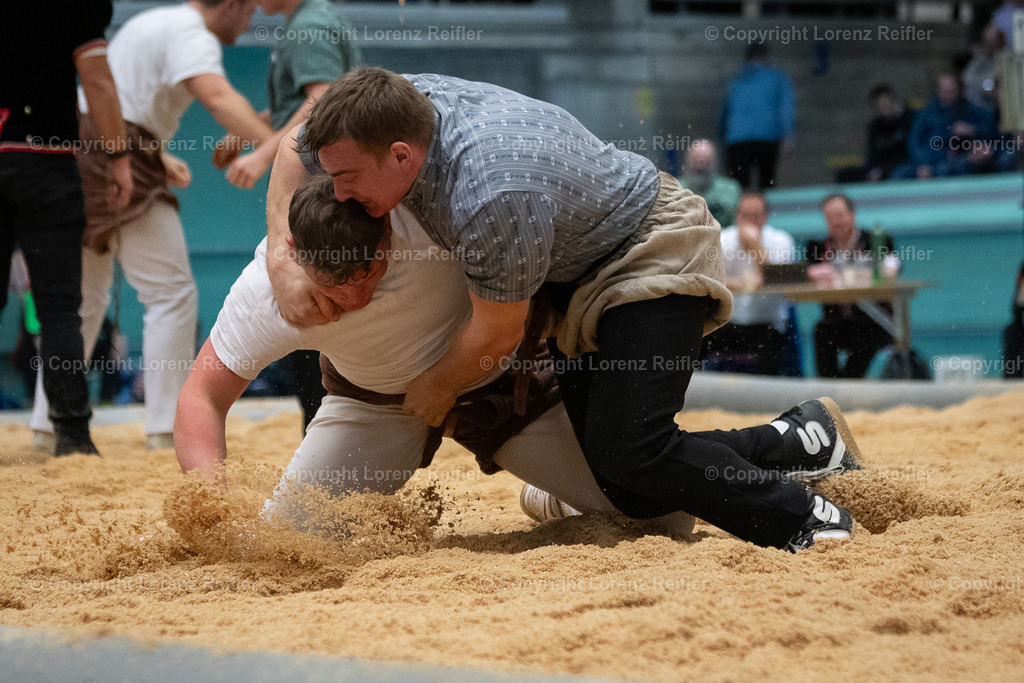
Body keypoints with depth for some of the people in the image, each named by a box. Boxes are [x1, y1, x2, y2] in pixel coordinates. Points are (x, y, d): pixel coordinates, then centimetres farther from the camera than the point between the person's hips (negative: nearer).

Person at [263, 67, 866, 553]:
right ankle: (801, 440, 14)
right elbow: (292, 154, 5)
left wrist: (437, 390, -4)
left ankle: (809, 520, -9)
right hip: (576, 273, 9)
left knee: (626, 450, -25)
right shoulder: (401, 104, -16)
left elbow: (498, 335, -23)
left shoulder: (493, 196, -39)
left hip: (656, 251, -8)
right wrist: (282, 261, -9)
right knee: (629, 493, 0)